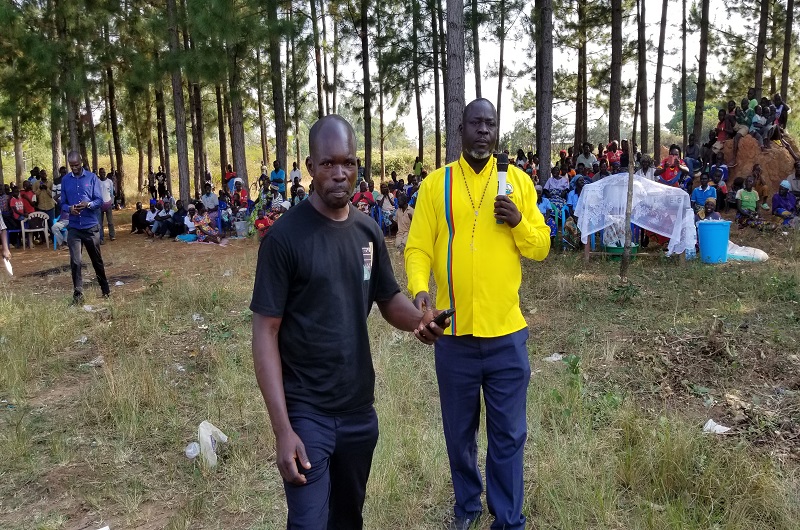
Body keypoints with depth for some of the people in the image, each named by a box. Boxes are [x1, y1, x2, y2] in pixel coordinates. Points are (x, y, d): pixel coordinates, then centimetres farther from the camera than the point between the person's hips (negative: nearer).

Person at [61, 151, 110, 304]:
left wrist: (88, 204, -24)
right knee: (75, 262, -5)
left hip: (91, 226, -1)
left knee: (97, 260, 11)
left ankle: (105, 289, 27)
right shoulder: (65, 180, 5)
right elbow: (62, 203, 7)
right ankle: (77, 294, 2)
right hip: (73, 228, 1)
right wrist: (69, 208, -15)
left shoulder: (92, 177, -1)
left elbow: (99, 200, -4)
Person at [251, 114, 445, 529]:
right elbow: (265, 333, -14)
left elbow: (388, 299, 11)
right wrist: (282, 428, -19)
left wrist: (420, 319, -14)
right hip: (306, 411, -5)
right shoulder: (284, 236, -14)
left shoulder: (367, 231, 2)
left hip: (359, 406, 6)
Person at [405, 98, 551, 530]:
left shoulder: (518, 180, 4)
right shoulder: (436, 184, 0)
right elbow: (418, 248, -4)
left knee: (508, 435, 10)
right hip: (455, 333, 0)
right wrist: (419, 289, -23)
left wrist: (519, 223, -12)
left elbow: (541, 247, 7)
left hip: (507, 333, 1)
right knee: (460, 431, 16)